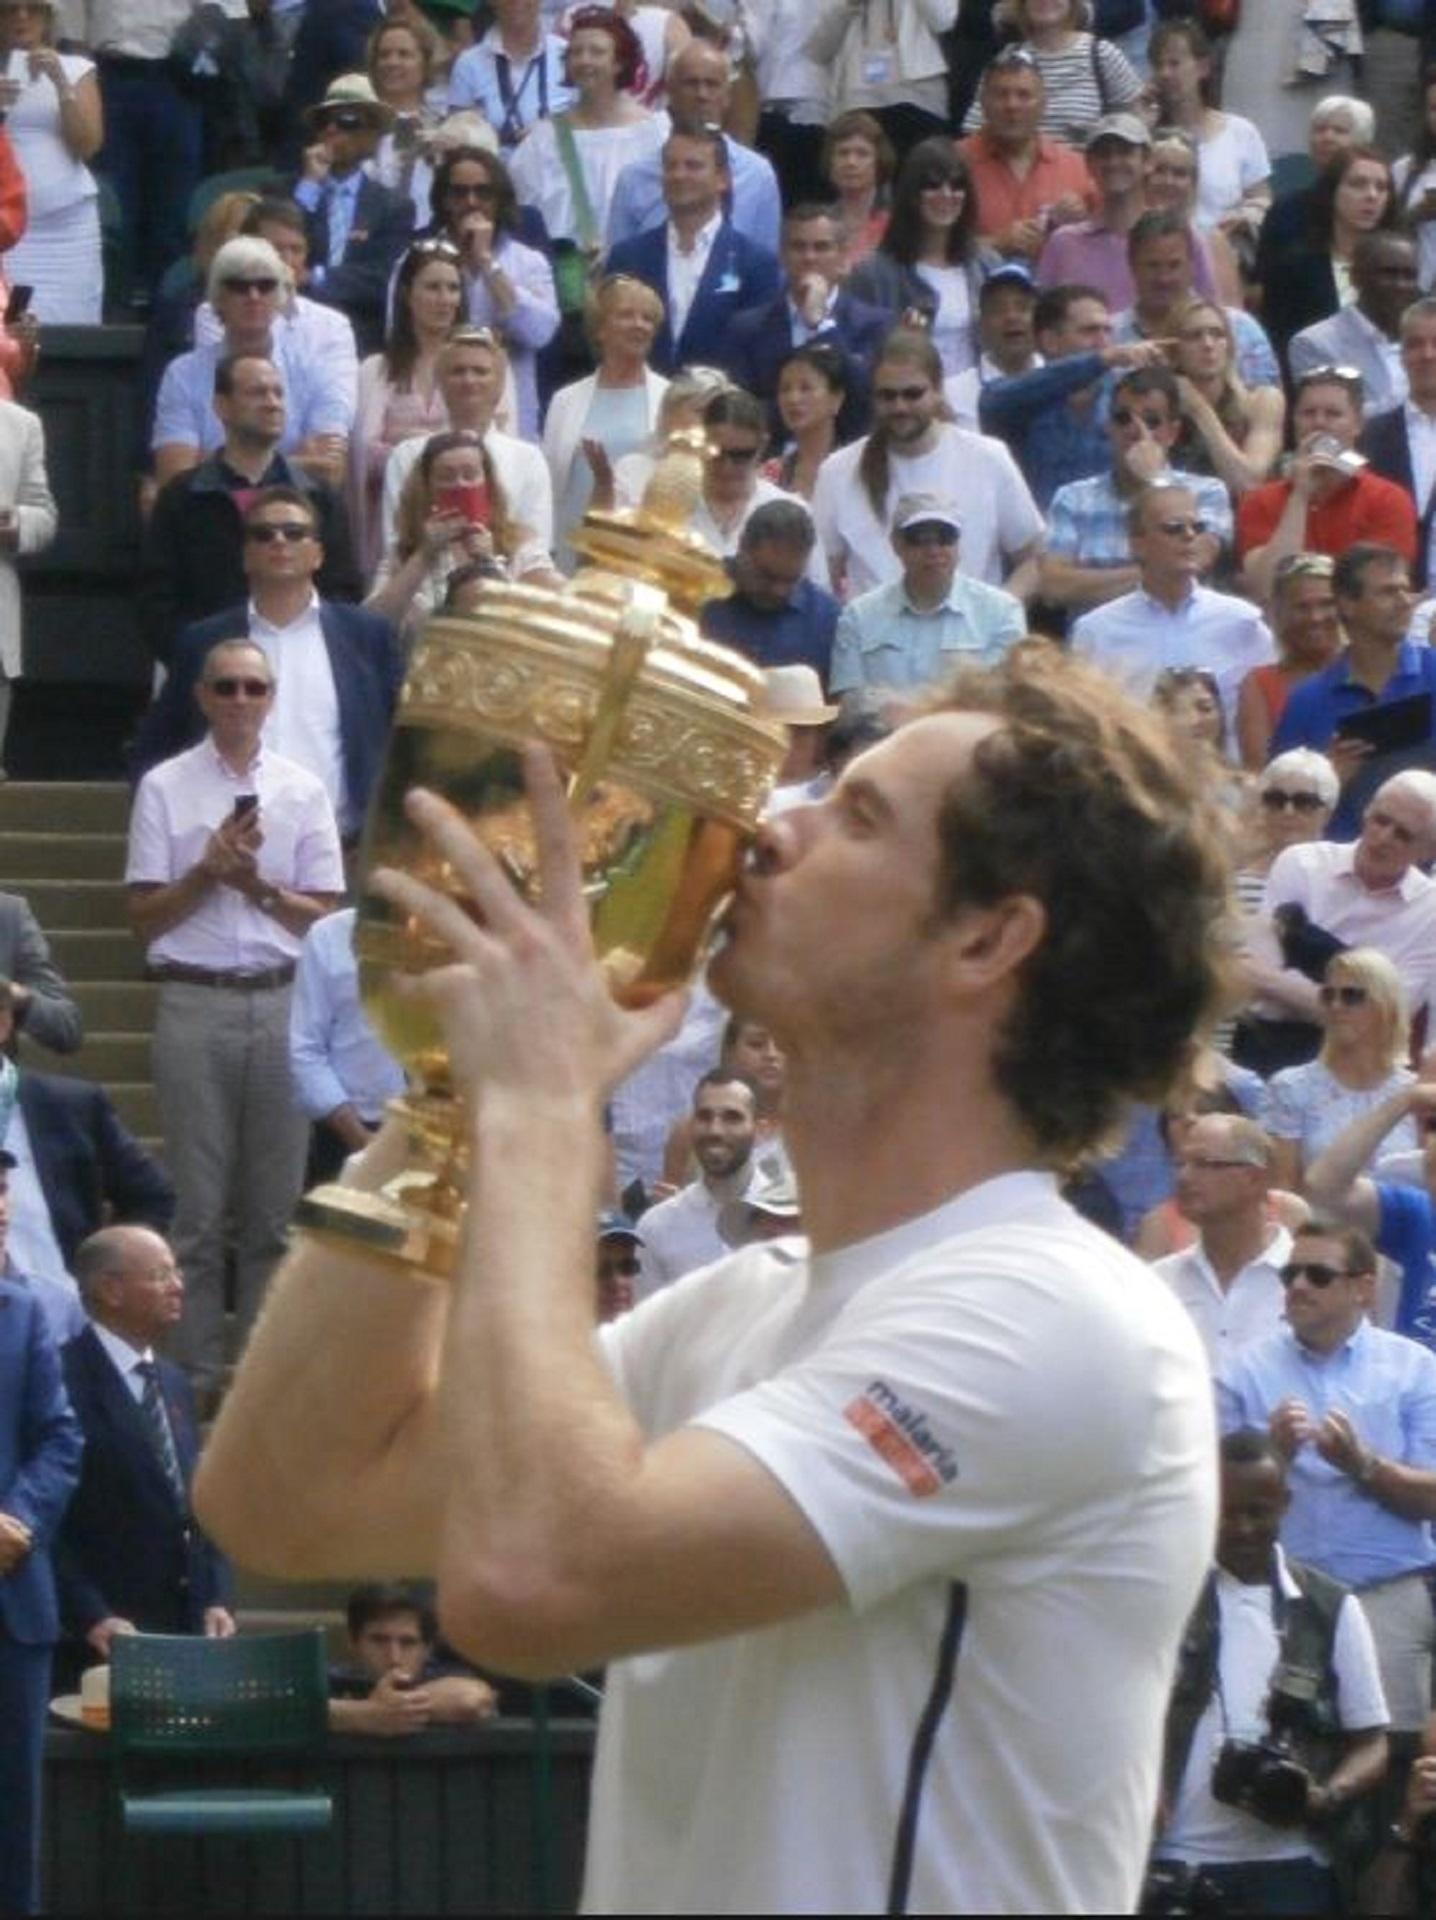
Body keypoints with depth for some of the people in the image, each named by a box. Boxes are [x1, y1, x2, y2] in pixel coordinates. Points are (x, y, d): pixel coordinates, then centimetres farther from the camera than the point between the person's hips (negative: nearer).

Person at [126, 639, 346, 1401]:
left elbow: (324, 915, 7)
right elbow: (146, 915, 2)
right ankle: (197, 1373, 1)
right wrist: (209, 872, -12)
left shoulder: (303, 791, 9)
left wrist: (258, 884, -8)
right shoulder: (166, 788, 4)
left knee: (273, 1202, 4)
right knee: (198, 1201, -1)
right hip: (194, 1003, -2)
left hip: (281, 1002, 2)